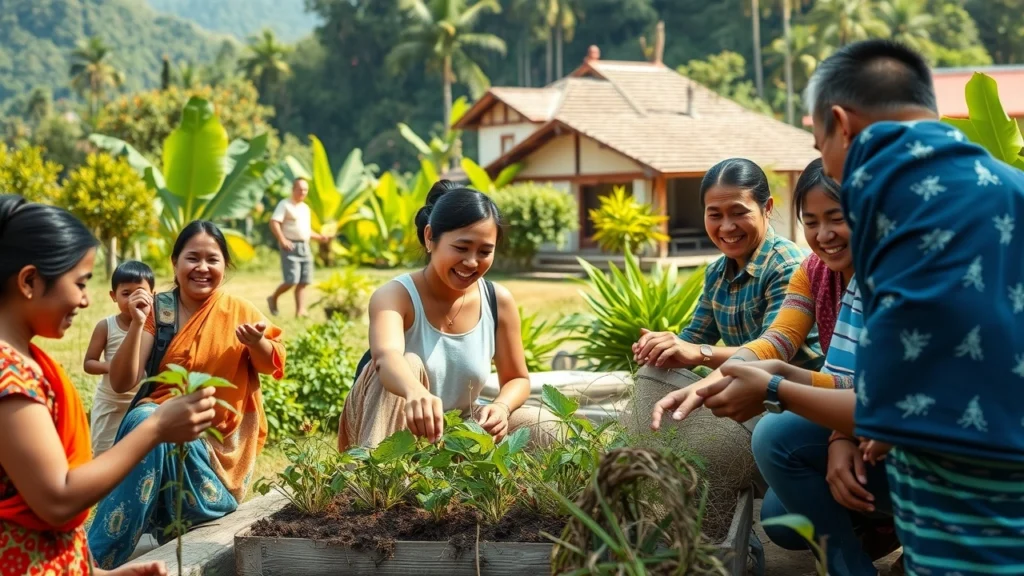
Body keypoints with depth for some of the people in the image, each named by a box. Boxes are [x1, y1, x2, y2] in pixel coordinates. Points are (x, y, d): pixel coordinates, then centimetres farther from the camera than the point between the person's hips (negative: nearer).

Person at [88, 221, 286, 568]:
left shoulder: (240, 312, 3)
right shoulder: (158, 311, -1)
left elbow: (272, 366, 0)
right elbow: (121, 383, -6)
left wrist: (257, 343, -22)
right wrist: (138, 325, -20)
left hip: (218, 441, 0)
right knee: (145, 419, -35)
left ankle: (100, 557, -14)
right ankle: (95, 561, -30)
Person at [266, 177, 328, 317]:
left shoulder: (305, 208, 21)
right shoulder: (285, 204, -3)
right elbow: (274, 223, -13)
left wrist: (320, 237, 14)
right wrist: (282, 240, -24)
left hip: (305, 247, 8)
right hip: (291, 246, -7)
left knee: (303, 282, 3)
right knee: (292, 280, -14)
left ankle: (300, 311, 5)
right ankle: (273, 299, 9)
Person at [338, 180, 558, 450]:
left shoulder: (499, 301, -7)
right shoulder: (395, 296, -21)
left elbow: (517, 379, 2)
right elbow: (386, 356, -43)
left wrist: (501, 407, -23)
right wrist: (416, 392, -67)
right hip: (385, 431, -4)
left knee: (541, 425, -18)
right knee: (407, 364, -32)